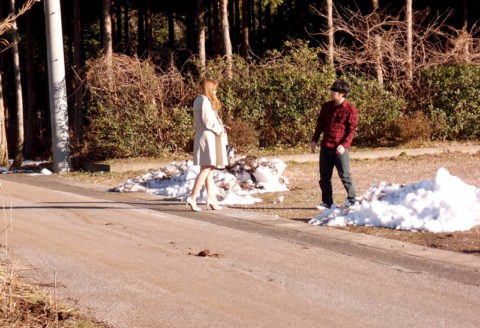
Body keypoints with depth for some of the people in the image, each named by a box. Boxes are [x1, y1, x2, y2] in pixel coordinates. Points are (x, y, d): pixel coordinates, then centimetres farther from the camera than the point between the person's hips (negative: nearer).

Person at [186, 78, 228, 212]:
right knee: (206, 169, -12)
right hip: (208, 137, -11)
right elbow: (207, 121, -18)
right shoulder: (205, 101, -13)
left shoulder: (198, 100, 17)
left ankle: (211, 198, 15)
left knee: (209, 170, 12)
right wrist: (219, 130, -5)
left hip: (202, 137, 11)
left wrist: (219, 127, 9)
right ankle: (192, 197, -17)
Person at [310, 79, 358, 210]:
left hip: (340, 149, -5)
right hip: (325, 147, 5)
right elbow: (320, 124, 17)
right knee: (324, 176, 7)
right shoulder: (326, 106, 10)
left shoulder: (351, 110, -6)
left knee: (344, 175, -3)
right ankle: (327, 202, 15)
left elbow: (352, 130, -8)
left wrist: (344, 145, -19)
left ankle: (351, 199, 12)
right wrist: (314, 139, 7)